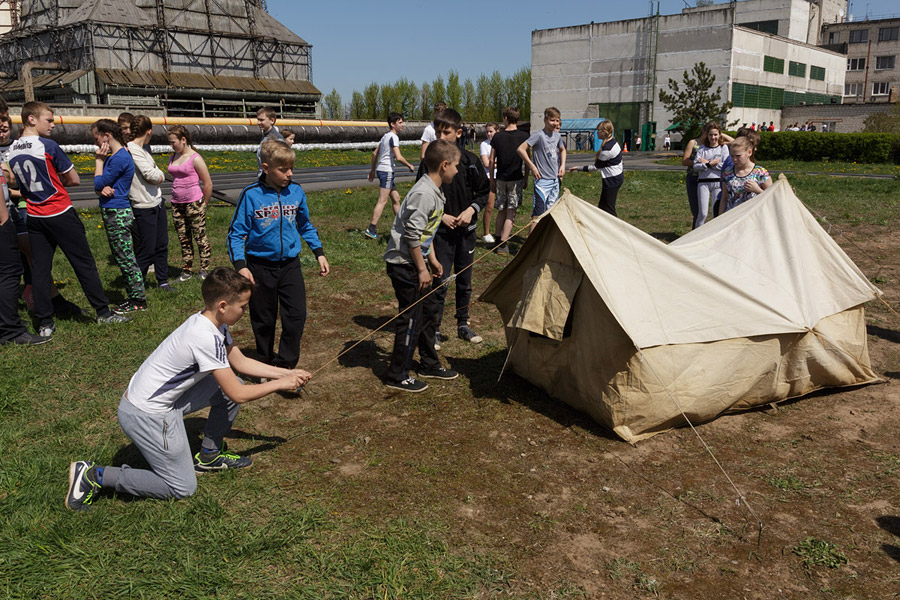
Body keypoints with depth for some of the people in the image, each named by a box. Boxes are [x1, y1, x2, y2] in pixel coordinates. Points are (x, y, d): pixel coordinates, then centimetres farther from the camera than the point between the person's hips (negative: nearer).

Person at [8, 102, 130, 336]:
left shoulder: (11, 151, 6)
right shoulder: (48, 146, -13)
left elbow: (21, 186, 16)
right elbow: (74, 180, -6)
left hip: (34, 217, 6)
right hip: (60, 214, -6)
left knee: (39, 268, 7)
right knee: (84, 264, 3)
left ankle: (44, 323, 9)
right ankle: (103, 312, 10)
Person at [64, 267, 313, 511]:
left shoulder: (214, 323, -2)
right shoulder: (205, 338, -28)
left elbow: (241, 362, 11)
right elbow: (239, 395, -22)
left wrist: (286, 373, 7)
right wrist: (280, 384, -9)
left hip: (164, 397, 9)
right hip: (146, 415, -9)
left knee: (232, 384, 7)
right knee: (183, 487, 2)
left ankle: (209, 455, 20)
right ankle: (95, 476, 3)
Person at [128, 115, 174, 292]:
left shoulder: (142, 149, 14)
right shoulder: (131, 150, -15)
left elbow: (160, 175, 9)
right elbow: (151, 175, -21)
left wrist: (158, 176, -10)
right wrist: (157, 175, -1)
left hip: (157, 202, 9)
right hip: (143, 207, -9)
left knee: (162, 245, 13)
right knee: (147, 249, -1)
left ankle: (163, 281, 24)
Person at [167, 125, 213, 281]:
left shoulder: (195, 158, -10)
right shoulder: (172, 158, 10)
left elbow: (208, 184, -8)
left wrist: (202, 204, -1)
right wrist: (177, 198, 17)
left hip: (194, 203, -7)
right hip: (177, 204, 7)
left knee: (200, 238, 0)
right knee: (183, 239, 11)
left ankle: (205, 270, 9)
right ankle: (187, 271, 19)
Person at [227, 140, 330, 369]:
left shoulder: (296, 191, -2)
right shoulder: (251, 195, -12)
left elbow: (305, 226, 14)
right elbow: (236, 233, -8)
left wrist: (319, 253, 8)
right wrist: (240, 265, -20)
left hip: (290, 264, 2)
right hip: (261, 266, -2)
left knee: (297, 316, -3)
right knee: (264, 321, 11)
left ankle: (285, 365, 13)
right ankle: (267, 363, 31)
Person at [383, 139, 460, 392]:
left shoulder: (434, 192, 10)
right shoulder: (423, 194, -22)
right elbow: (412, 235, -24)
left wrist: (432, 259, 20)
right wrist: (422, 269, -18)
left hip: (415, 262, 10)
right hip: (404, 264, -10)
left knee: (429, 309, 18)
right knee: (412, 318, -3)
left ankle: (429, 364, 32)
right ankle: (397, 376, 10)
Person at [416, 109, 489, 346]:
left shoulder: (470, 161, -2)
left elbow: (484, 191, 7)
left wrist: (471, 210, -9)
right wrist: (441, 216, -11)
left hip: (466, 230, 3)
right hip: (441, 231, -3)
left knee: (464, 281, 14)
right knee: (439, 282, -3)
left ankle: (463, 325, 30)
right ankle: (435, 330, 10)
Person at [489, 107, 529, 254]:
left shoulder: (497, 136, 0)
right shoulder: (524, 136, -4)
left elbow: (492, 160, 2)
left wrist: (492, 179, 12)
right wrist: (526, 178, 11)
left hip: (501, 178, 2)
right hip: (516, 178, -2)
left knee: (501, 211, 15)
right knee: (511, 212, 1)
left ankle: (497, 240, 19)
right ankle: (503, 244, -6)